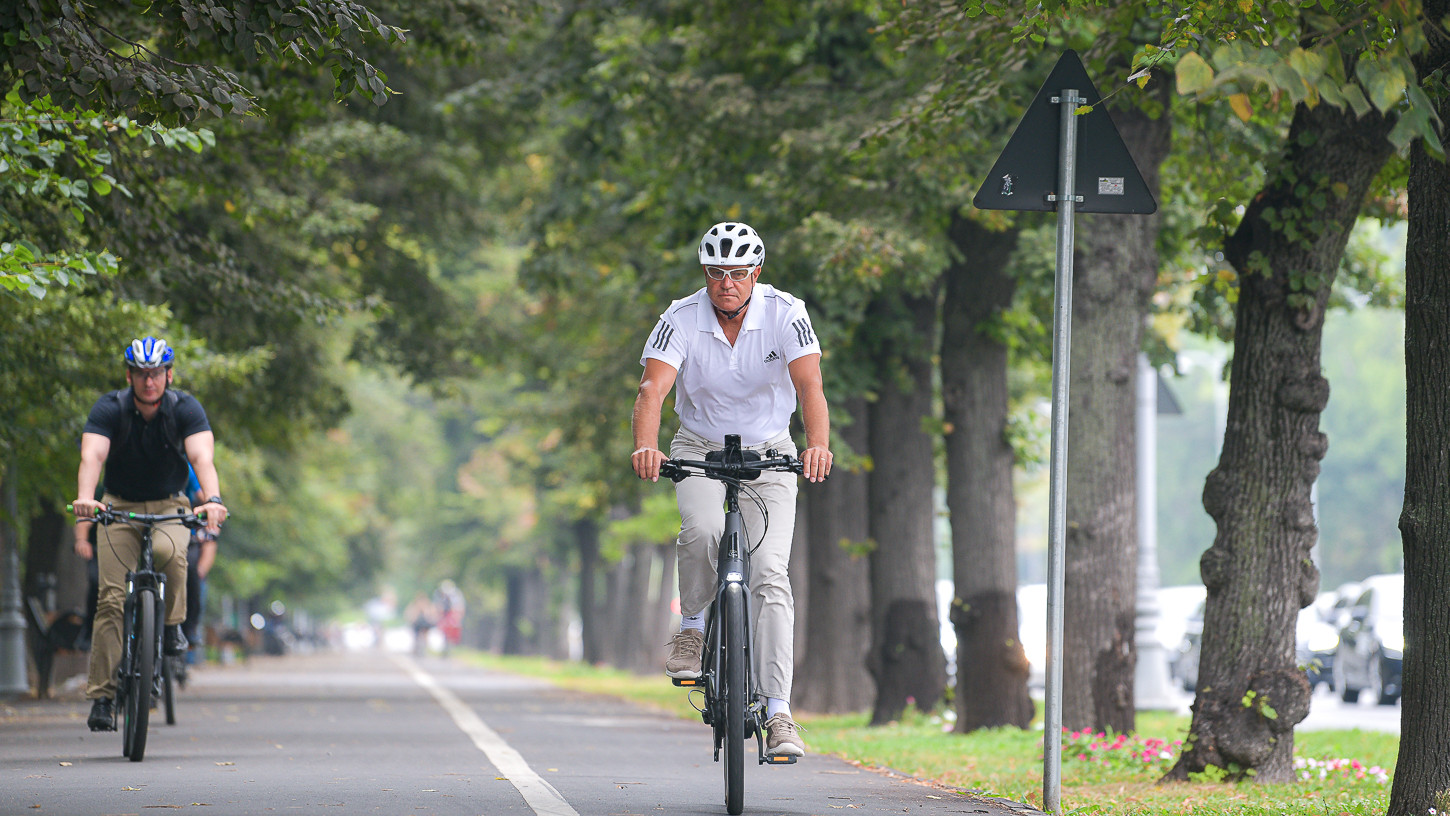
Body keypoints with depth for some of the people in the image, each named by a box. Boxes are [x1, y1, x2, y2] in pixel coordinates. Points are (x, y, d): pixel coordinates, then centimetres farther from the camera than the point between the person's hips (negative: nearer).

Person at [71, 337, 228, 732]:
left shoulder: (185, 409, -15)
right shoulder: (109, 409, -16)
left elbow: (202, 456, -30)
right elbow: (92, 456, -31)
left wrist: (213, 500, -50)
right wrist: (85, 498, -52)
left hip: (169, 506, 0)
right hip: (119, 506, 0)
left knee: (168, 551, -35)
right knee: (111, 597, -14)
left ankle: (173, 624, -8)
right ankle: (102, 696, -11)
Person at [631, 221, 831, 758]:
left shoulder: (785, 315, -18)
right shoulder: (682, 319, -18)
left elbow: (809, 385, -31)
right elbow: (653, 388, -30)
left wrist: (818, 446, -51)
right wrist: (645, 447, -51)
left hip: (769, 452, 0)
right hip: (700, 448, 0)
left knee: (770, 573, -15)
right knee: (703, 531, -32)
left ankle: (778, 713, -14)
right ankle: (692, 627, -3)